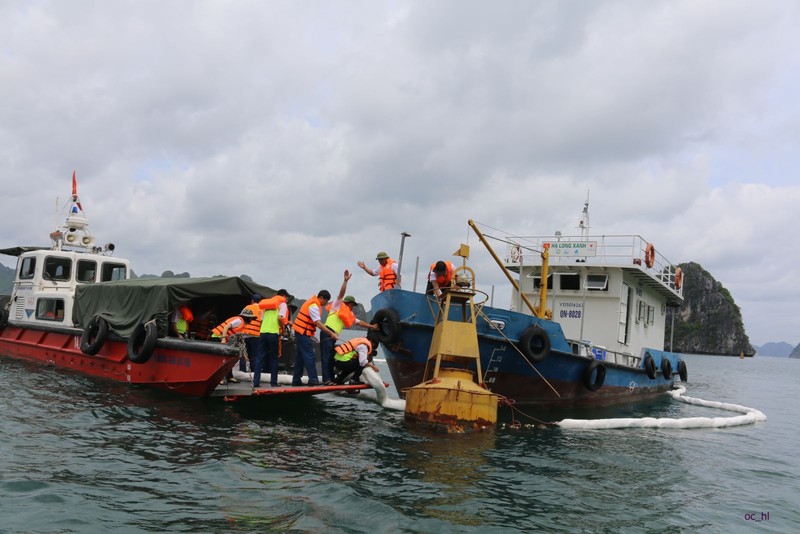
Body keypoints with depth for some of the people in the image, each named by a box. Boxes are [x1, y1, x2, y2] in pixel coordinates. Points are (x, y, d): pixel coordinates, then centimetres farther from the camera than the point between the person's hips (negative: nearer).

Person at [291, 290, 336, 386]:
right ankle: (313, 380, -9)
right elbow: (318, 323, -27)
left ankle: (296, 380, 15)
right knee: (309, 356, -9)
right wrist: (331, 333, -29)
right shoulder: (314, 306, -19)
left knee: (300, 356, 11)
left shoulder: (313, 302, 12)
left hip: (301, 332, 10)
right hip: (303, 332, -10)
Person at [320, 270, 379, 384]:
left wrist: (372, 326, 24)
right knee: (326, 356, -12)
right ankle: (326, 379, -18)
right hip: (327, 333, -9)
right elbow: (341, 293, -9)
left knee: (331, 357, 9)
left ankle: (331, 378, 11)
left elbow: (359, 322, 27)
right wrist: (345, 280, -16)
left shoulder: (349, 315, 23)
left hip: (333, 336, 9)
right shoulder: (338, 306, 3)